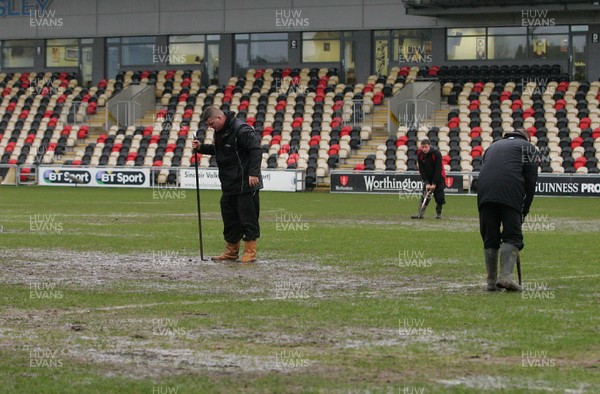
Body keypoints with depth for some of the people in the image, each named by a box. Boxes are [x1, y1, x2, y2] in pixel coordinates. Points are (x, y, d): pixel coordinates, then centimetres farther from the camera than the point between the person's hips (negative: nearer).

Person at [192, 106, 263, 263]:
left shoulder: (241, 130, -18)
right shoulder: (220, 131, 12)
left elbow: (256, 150, -21)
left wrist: (253, 173, -26)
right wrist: (201, 148, 12)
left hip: (245, 185, -9)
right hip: (229, 185, 9)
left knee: (247, 218, -4)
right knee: (229, 219, 13)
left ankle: (250, 252, 1)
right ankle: (231, 251, 22)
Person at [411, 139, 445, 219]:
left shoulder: (437, 154, -22)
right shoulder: (420, 155, -11)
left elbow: (438, 170, -22)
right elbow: (421, 170, -9)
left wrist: (434, 184, -23)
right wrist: (426, 183, -17)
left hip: (438, 177, -3)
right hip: (427, 177, 3)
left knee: (439, 196, -5)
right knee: (425, 194, -9)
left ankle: (438, 213, 13)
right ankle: (420, 214, -11)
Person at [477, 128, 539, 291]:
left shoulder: (493, 146, 34)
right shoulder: (528, 148, 20)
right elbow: (531, 182, 10)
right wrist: (524, 211, 15)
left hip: (484, 192, 4)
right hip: (510, 195, -4)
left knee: (489, 239, 10)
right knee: (512, 236, 1)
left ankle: (492, 281, 8)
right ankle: (505, 276, -15)